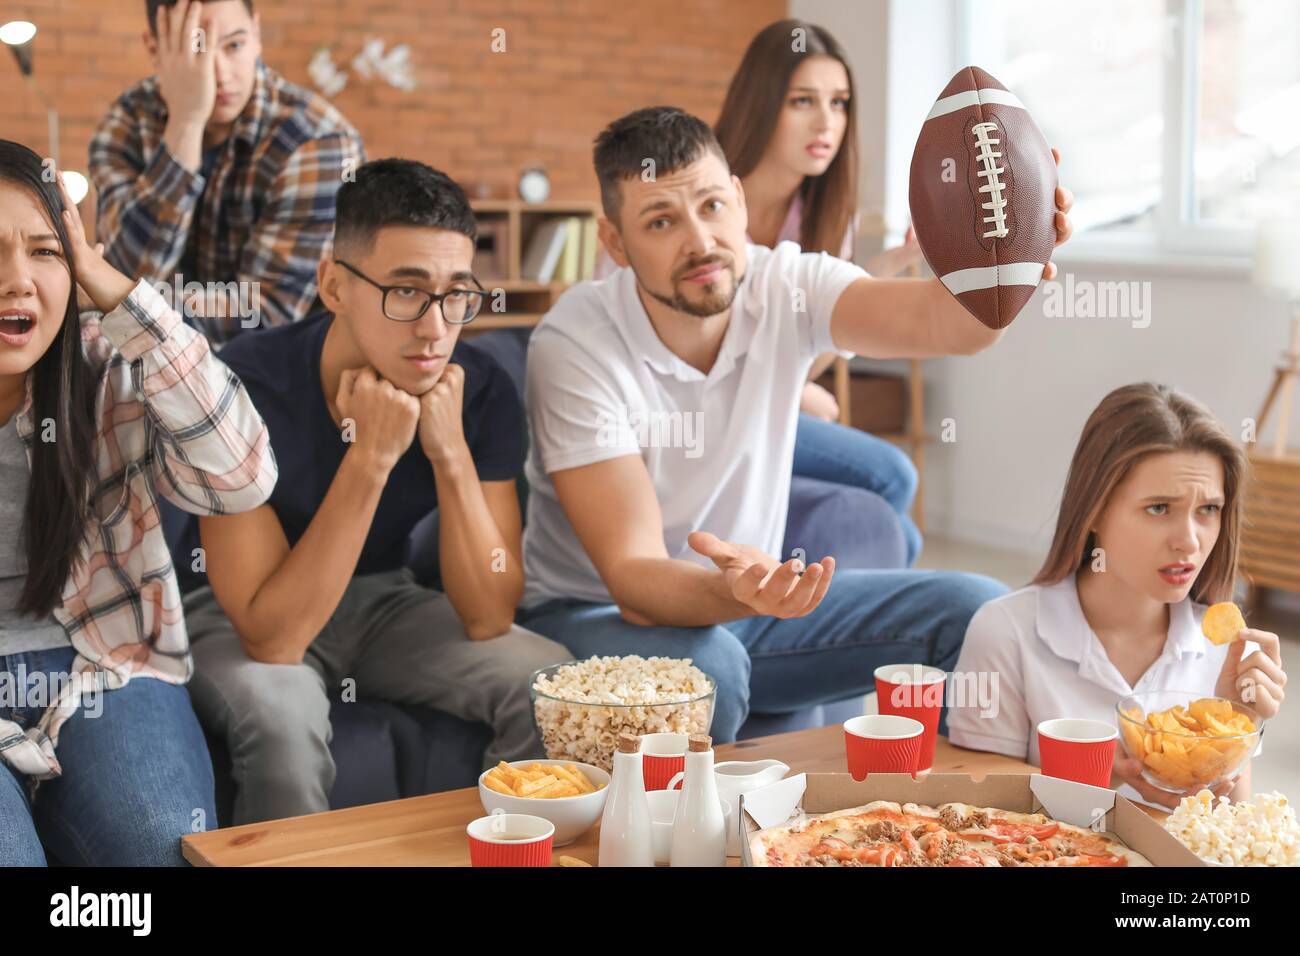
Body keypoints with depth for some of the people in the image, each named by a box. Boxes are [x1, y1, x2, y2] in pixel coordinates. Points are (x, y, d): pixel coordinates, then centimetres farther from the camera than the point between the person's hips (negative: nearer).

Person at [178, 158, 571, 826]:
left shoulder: (482, 390, -16)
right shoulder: (247, 385, -27)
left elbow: (487, 617, -17)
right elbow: (272, 638, -31)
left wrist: (450, 450, -29)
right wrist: (371, 456, -36)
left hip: (384, 601, 4)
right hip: (238, 615, -3)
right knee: (283, 716, -35)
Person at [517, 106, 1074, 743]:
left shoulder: (785, 289, -11)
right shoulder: (574, 345, -22)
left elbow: (943, 322, -30)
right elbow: (632, 577, -27)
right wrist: (732, 591, -48)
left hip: (747, 593, 5)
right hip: (595, 615, -4)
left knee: (977, 615, -9)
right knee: (701, 666, -38)